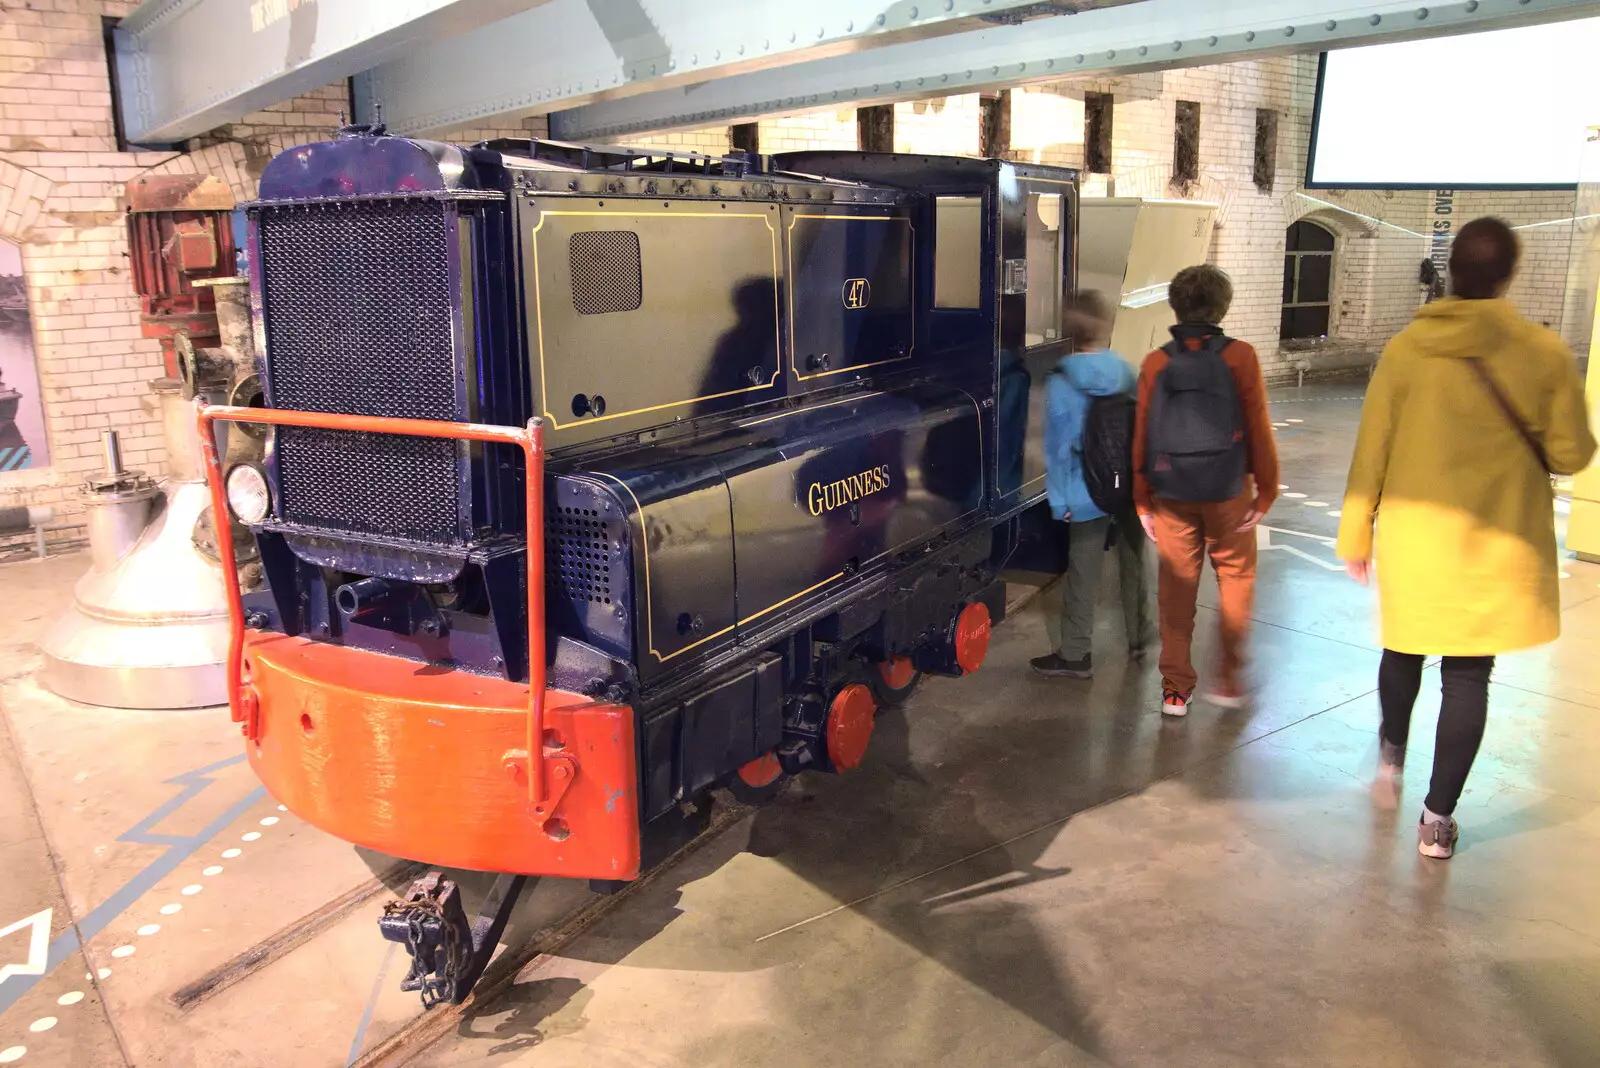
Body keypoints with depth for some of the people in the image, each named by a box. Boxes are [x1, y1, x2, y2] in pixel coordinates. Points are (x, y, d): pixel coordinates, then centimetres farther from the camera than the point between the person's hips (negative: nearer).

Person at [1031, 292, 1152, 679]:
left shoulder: (1061, 382, -13)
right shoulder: (1125, 371, -2)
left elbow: (1058, 446, -12)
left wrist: (1060, 500, -6)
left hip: (1089, 494, -4)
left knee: (1083, 574, 5)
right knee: (1133, 565, 19)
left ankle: (1074, 655, 13)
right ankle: (1138, 640, 34)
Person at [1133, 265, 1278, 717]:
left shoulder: (1156, 363, 0)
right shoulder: (1239, 357, -6)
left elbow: (1142, 434, 1)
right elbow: (1259, 430, -6)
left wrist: (1142, 500, 8)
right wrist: (1265, 491, 3)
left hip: (1172, 494, 2)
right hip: (1228, 492, -2)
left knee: (1176, 587, 9)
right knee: (1236, 579, 15)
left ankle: (1176, 688, 14)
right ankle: (1229, 679, 19)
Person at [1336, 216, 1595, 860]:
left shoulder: (1407, 348, -7)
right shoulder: (1544, 353, -9)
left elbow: (1371, 450, -4)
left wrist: (1356, 534, 5)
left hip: (1414, 534, 1)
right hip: (1500, 543, -1)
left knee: (1404, 648, 22)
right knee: (1468, 674, 6)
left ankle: (1391, 751, 45)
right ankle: (1438, 817, 11)